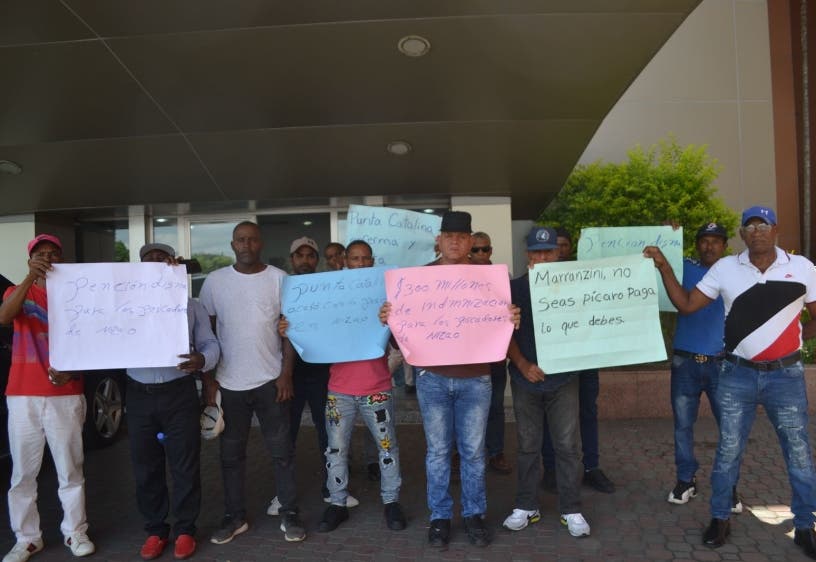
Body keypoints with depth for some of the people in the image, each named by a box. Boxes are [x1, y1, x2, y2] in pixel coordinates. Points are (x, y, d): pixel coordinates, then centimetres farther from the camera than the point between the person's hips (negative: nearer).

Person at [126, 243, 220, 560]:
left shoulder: (191, 306, 9)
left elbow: (210, 344, 2)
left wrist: (201, 360, -19)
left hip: (179, 394, -1)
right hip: (139, 395, 2)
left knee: (184, 466, 4)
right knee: (146, 467, 11)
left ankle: (185, 530, 21)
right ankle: (155, 530, 28)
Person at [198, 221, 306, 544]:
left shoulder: (279, 279, -2)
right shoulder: (214, 281, 1)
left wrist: (286, 374, -6)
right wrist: (207, 378, 1)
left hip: (270, 380, -1)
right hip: (229, 382, 2)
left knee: (281, 452, 7)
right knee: (231, 455, 12)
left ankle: (289, 514, 21)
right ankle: (235, 517, 28)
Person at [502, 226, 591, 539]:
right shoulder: (514, 288, 2)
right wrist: (522, 364, -13)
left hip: (563, 378, 0)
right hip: (525, 379, 1)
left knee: (567, 446, 5)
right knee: (528, 446, 10)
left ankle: (571, 510, 18)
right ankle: (526, 506, 23)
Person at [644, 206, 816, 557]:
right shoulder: (725, 268, -1)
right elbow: (686, 305, -3)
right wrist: (664, 266, -8)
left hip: (786, 374, 0)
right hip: (737, 374, 0)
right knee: (728, 450, 8)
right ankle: (720, 519, 24)